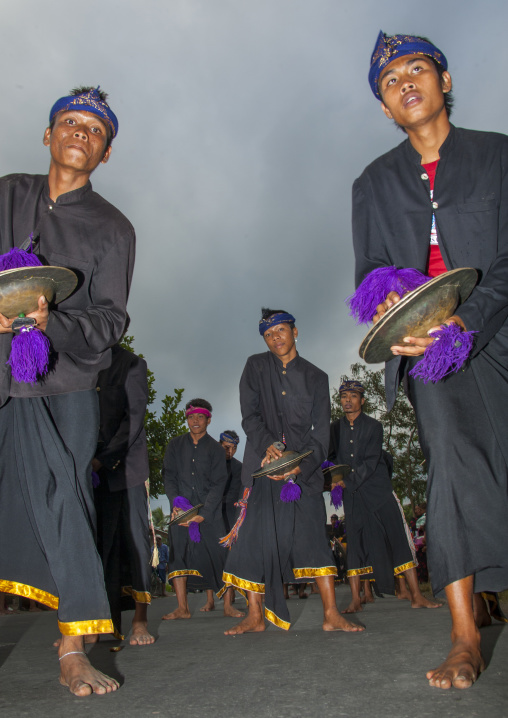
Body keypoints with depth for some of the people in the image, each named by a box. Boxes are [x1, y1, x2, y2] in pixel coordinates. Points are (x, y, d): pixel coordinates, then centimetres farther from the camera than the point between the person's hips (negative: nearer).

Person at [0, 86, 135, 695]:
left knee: (65, 507, -4)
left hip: (62, 386, -1)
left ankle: (72, 653, 6)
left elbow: (109, 321, -1)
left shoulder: (111, 228, 8)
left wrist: (51, 321, -19)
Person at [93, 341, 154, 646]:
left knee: (134, 536, -5)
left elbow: (134, 418, -6)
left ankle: (140, 621, 2)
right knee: (103, 540, 1)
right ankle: (113, 621, 7)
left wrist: (104, 459, -14)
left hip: (125, 464, -3)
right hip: (91, 468, 3)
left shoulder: (131, 363, 3)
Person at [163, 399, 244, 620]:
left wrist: (203, 514, -15)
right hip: (181, 509, 2)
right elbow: (169, 476, 5)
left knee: (220, 554, -6)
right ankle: (182, 608, -2)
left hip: (209, 510, -1)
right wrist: (176, 502, -13)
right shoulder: (175, 446, 10)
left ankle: (228, 605, 3)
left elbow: (218, 484, -3)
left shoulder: (216, 449, 4)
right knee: (177, 553, -7)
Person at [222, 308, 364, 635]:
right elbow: (250, 415, 0)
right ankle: (255, 617, 3)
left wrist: (302, 465, -16)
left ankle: (332, 615, -2)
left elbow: (321, 431, 1)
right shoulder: (255, 367, 8)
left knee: (314, 534, -5)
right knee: (256, 536, -5)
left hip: (303, 467, 0)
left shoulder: (316, 377, 8)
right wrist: (268, 445, -18)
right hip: (264, 463, 0)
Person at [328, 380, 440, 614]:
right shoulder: (335, 429, 8)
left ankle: (416, 595, -1)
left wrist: (348, 481, -21)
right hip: (352, 493, 2)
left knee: (400, 538, -5)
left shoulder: (373, 426, -1)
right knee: (355, 541, -1)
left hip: (378, 488, -2)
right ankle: (357, 598, 5)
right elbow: (332, 459, 9)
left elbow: (370, 463, -10)